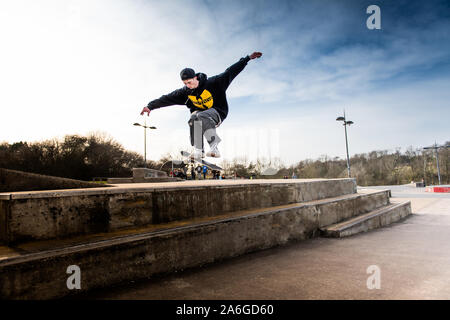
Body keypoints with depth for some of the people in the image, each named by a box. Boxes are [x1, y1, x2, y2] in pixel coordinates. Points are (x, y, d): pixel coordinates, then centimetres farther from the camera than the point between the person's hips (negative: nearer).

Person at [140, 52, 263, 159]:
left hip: (217, 112, -4)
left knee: (201, 116, -35)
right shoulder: (185, 92, -4)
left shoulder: (211, 83, -15)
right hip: (199, 112, 4)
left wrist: (247, 58, -14)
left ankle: (214, 147, -38)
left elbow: (229, 73, -13)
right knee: (194, 118, -31)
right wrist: (150, 106, -7)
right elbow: (167, 99, -3)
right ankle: (198, 151, -27)